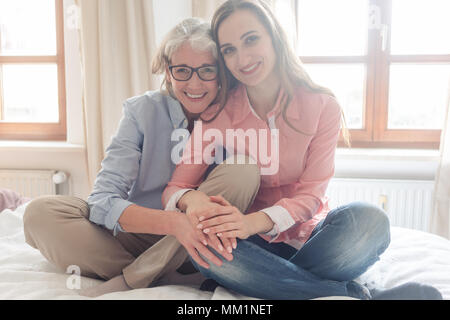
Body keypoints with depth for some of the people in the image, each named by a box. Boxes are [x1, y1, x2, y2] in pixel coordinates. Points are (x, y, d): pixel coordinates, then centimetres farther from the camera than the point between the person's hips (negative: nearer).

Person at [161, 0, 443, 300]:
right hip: (257, 243, 1)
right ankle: (358, 294, -26)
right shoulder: (217, 114, -7)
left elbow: (312, 194, -13)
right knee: (202, 244, -34)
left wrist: (255, 221, -33)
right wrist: (192, 198, -35)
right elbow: (174, 189, -9)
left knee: (369, 219, -30)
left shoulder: (322, 106, -9)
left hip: (308, 234, 0)